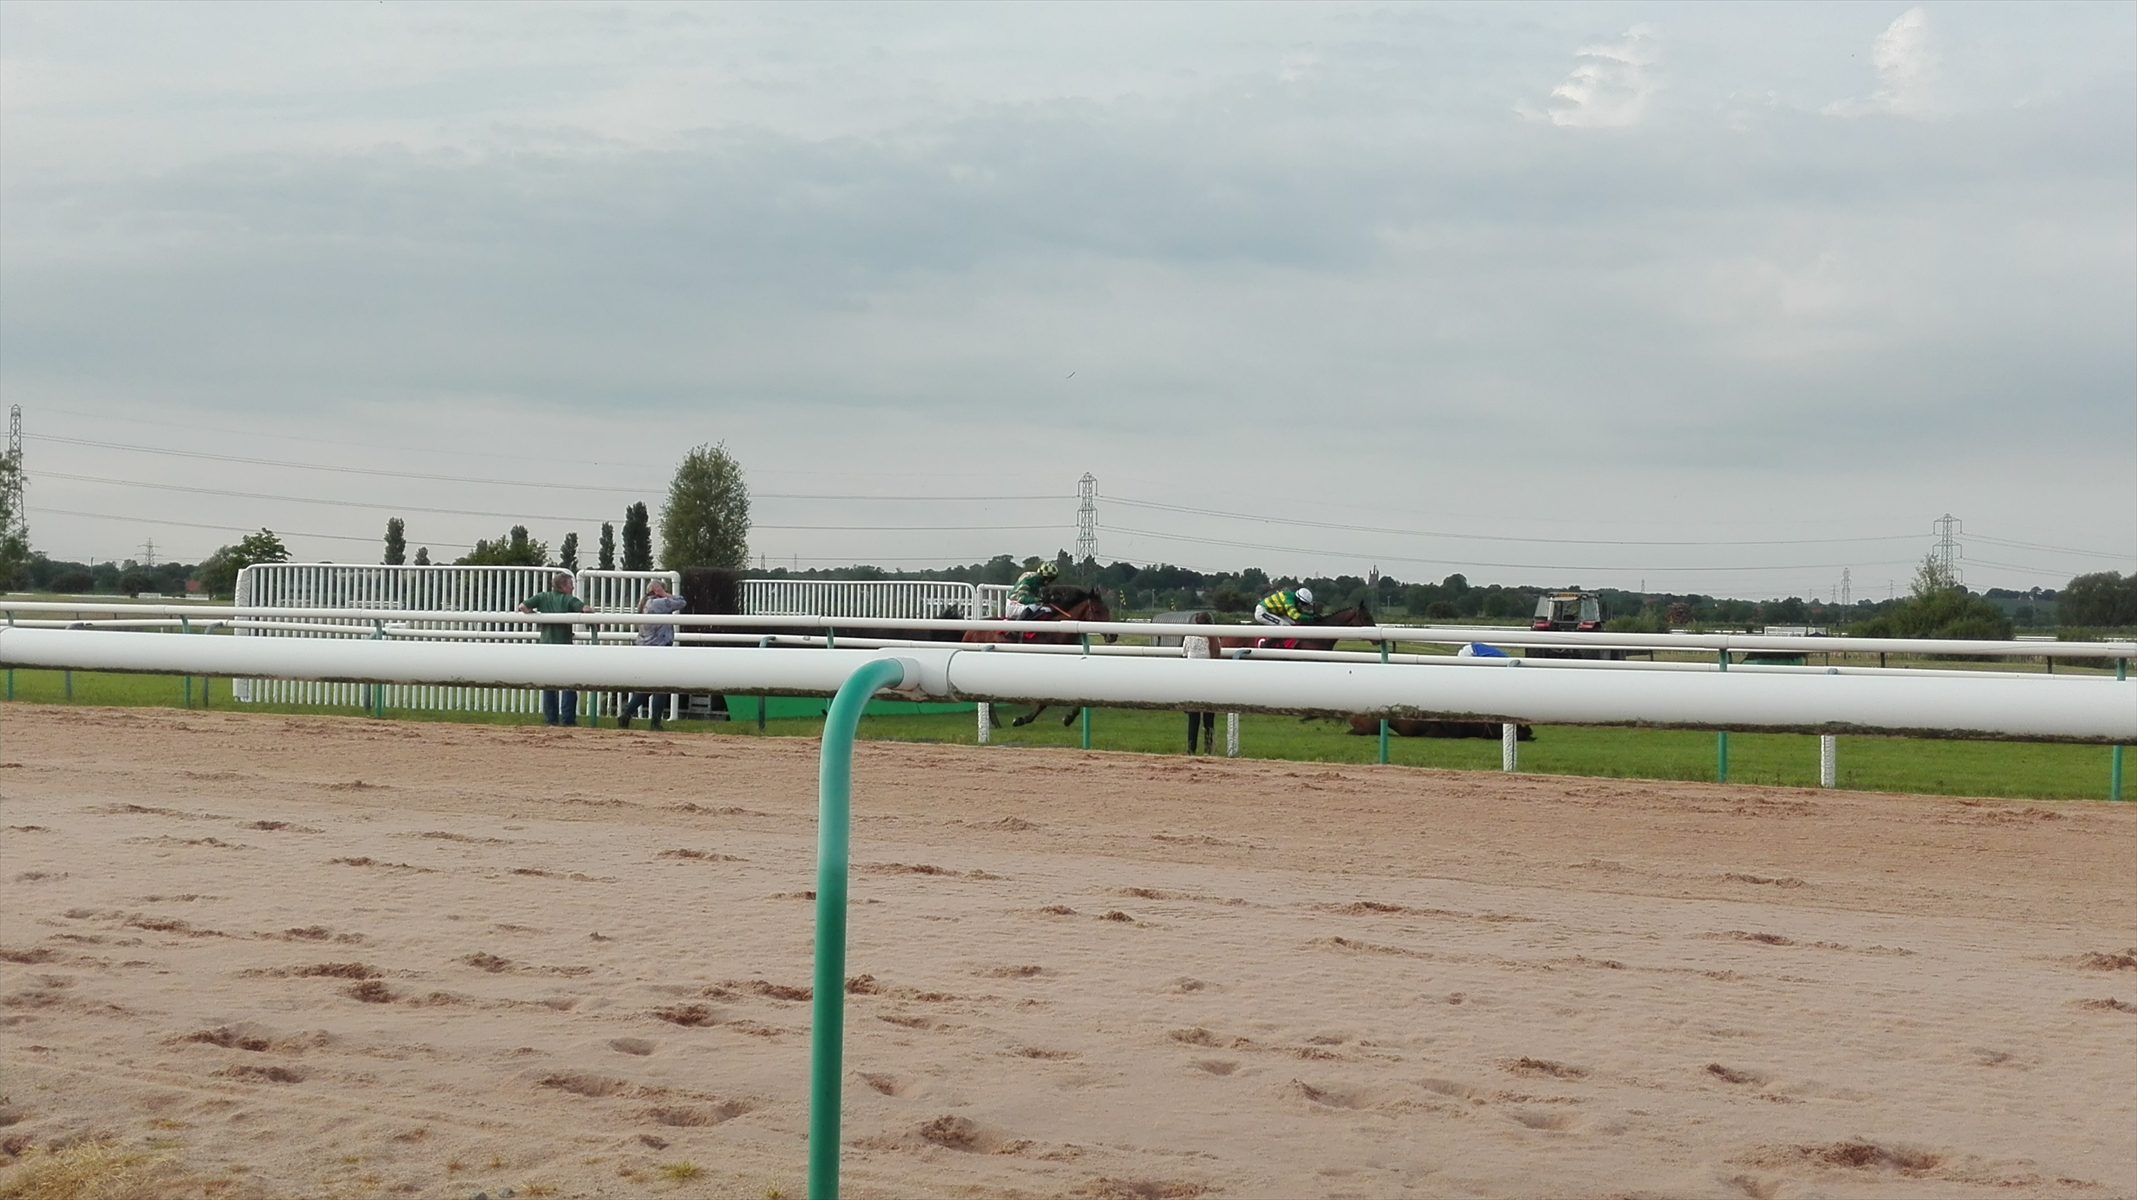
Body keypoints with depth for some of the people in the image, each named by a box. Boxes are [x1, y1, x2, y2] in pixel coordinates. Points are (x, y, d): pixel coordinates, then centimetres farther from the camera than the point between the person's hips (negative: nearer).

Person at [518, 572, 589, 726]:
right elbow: (585, 609, -18)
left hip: (546, 645, 4)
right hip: (564, 645, -4)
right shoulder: (569, 600, -4)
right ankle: (567, 718, -3)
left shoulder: (543, 598, 6)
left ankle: (550, 718, 10)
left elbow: (523, 607, -1)